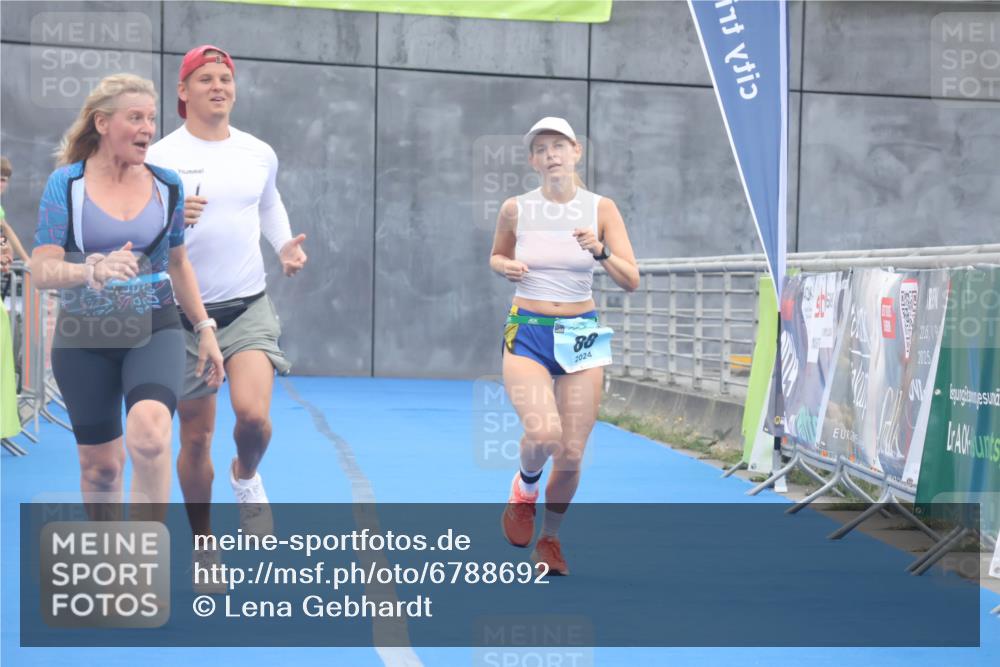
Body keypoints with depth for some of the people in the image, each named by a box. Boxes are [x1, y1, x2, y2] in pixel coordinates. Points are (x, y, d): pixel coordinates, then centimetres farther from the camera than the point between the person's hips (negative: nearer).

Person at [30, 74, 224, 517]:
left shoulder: (166, 184, 3)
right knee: (99, 464, 10)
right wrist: (93, 270, -31)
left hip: (154, 332, 0)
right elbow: (42, 271, -11)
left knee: (149, 434, -27)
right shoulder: (66, 183, -5)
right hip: (84, 338, 0)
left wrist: (205, 329, 12)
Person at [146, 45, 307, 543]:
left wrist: (284, 245, 9)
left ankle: (246, 475, 15)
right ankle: (203, 545, 26)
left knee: (253, 414, -20)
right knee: (196, 438, 6)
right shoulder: (161, 157, -7)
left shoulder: (260, 154, 4)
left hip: (249, 307, 2)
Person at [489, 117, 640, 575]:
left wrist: (600, 251, -25)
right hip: (527, 334, -1)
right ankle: (524, 489, 11)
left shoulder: (601, 209, -3)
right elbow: (496, 256, 17)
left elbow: (631, 281, -7)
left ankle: (549, 539, 28)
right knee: (544, 436, -25)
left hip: (582, 336, 1)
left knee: (571, 455, 0)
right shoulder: (515, 209, -2)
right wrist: (506, 267, -6)